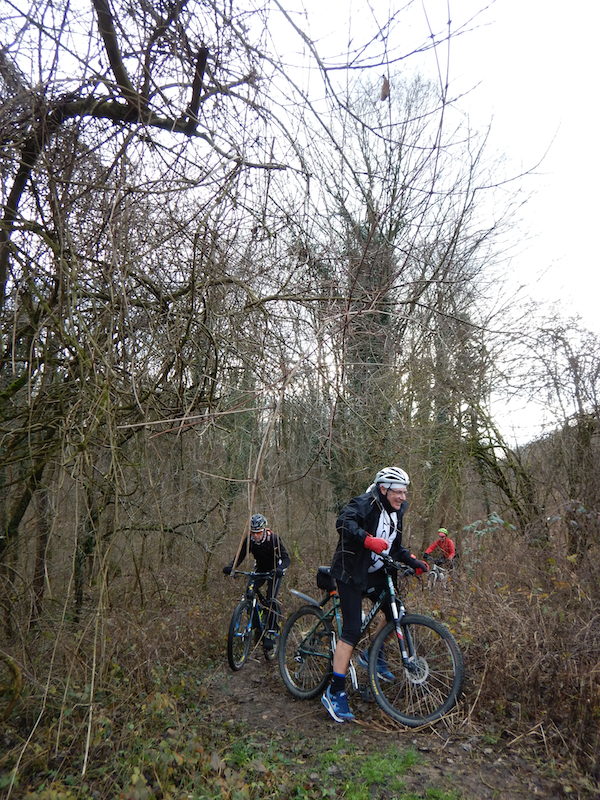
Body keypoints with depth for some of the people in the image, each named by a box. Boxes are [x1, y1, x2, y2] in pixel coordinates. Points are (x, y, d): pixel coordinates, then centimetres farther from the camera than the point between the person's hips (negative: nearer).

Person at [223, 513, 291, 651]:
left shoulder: (274, 539, -28)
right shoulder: (249, 540, -18)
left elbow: (286, 558, -31)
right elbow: (239, 557, -17)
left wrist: (281, 569, -51)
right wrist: (230, 567, -37)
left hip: (275, 570, -3)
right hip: (260, 569, 4)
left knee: (270, 600, -16)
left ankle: (270, 634, -6)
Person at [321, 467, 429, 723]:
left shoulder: (395, 513, 9)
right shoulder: (364, 503, -18)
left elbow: (395, 548, 16)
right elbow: (344, 522, -36)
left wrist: (414, 562, 1)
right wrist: (368, 539, -49)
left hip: (374, 573, 8)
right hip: (351, 572, -8)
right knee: (352, 630, -10)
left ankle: (372, 655, 29)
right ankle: (335, 692, 0)